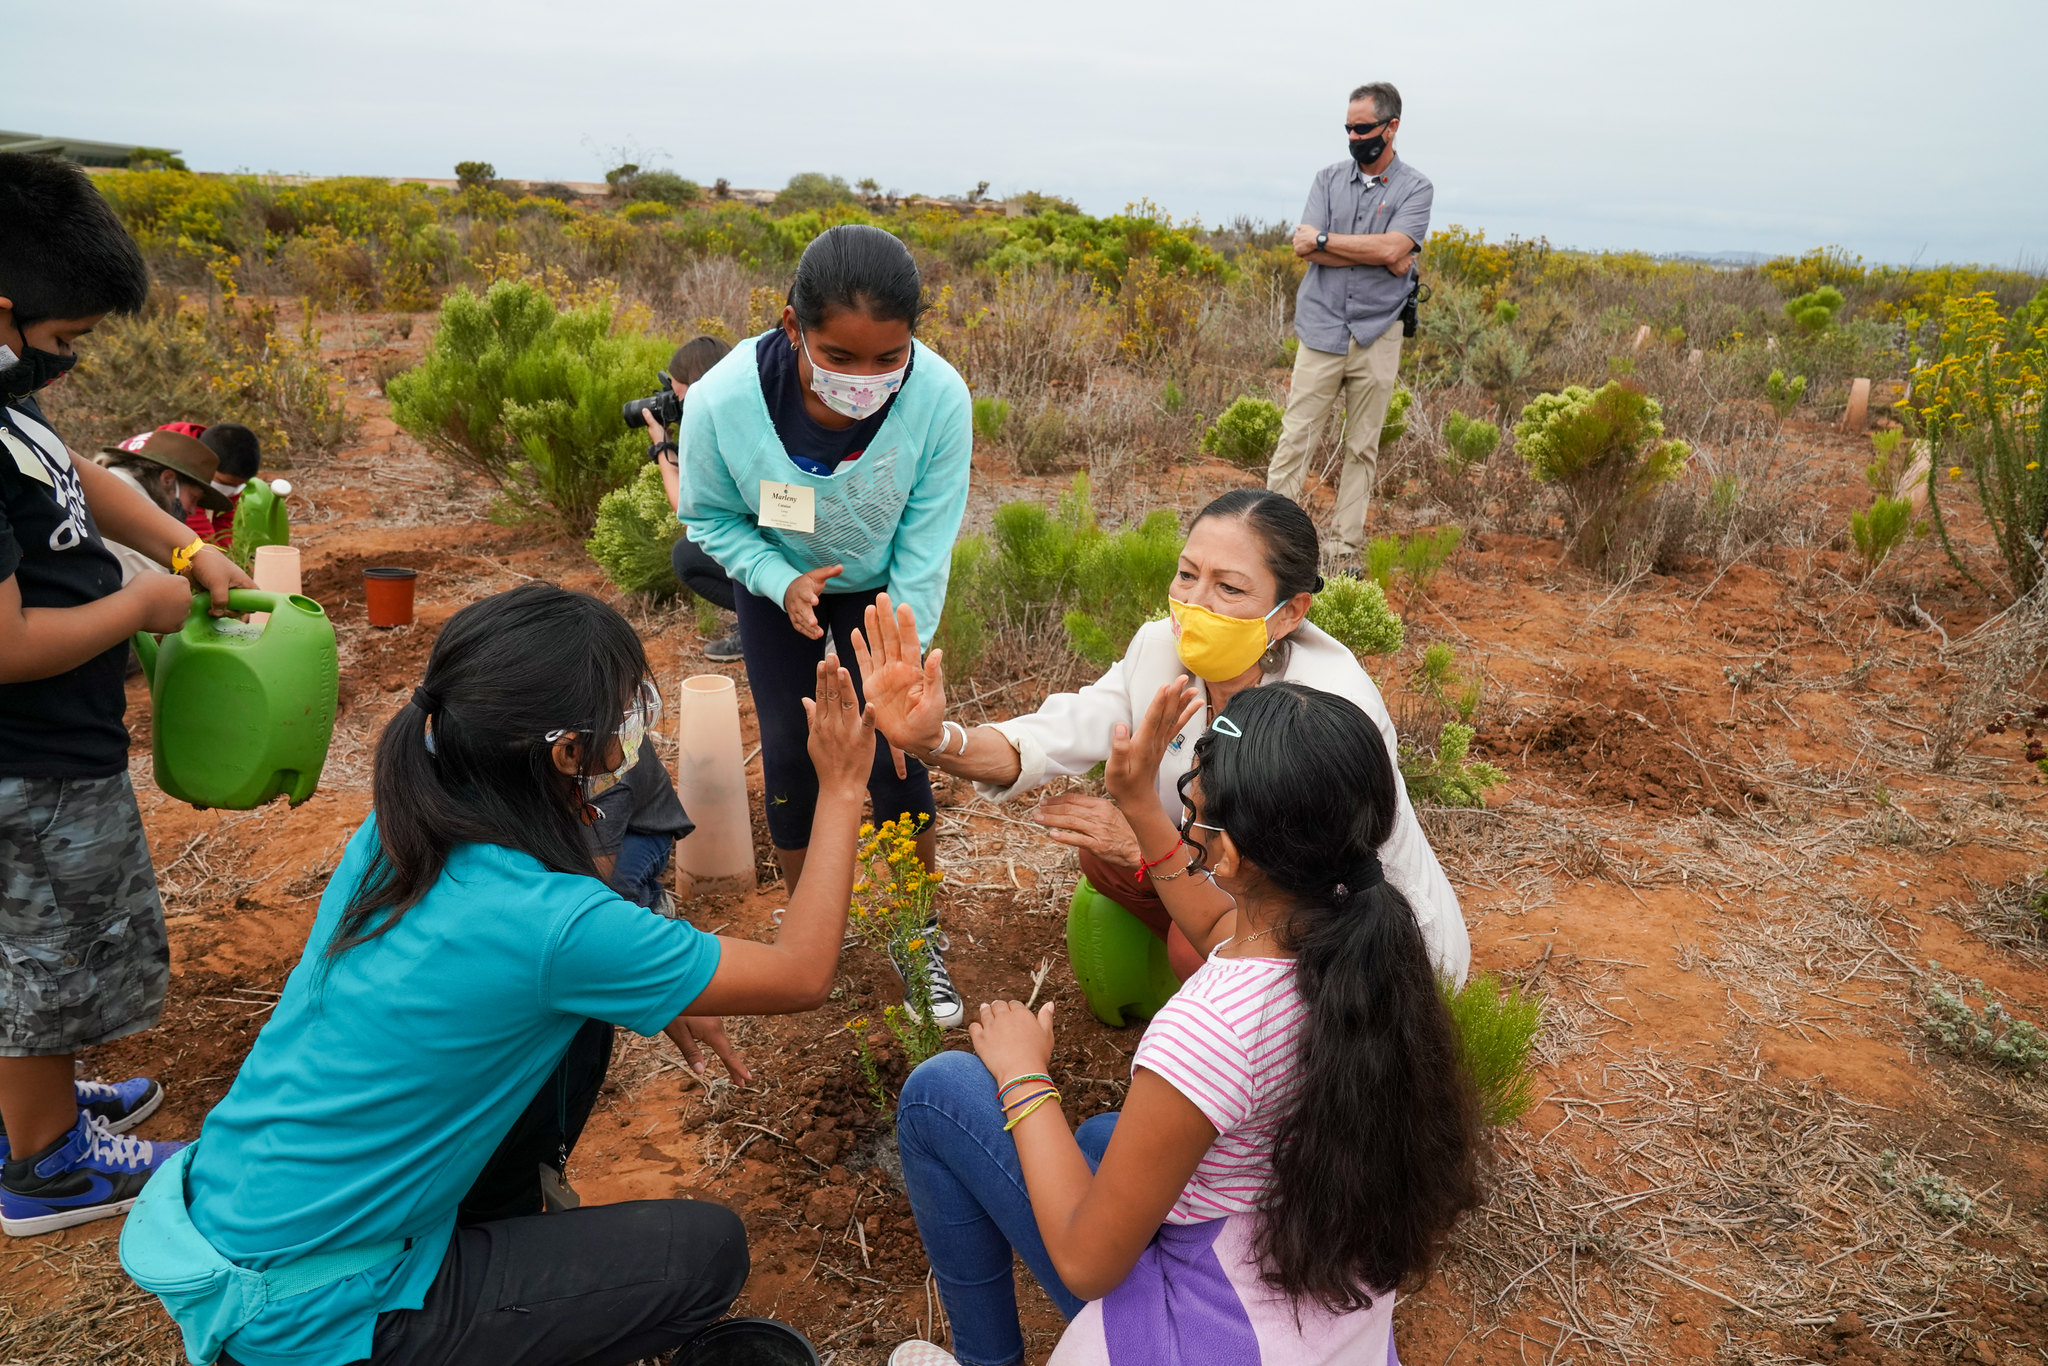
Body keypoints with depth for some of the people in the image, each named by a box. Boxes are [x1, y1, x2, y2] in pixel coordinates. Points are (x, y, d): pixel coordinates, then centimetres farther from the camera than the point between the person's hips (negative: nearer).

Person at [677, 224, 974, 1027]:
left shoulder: (940, 400, -35)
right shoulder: (724, 401, -34)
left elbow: (922, 555, -24)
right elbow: (709, 517, -13)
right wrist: (782, 582, -28)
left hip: (880, 588, 0)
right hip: (776, 581, 1)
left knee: (895, 749, -3)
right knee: (789, 748, 3)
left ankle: (922, 939, 20)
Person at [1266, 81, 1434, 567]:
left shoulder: (1415, 188, 3)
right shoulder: (1329, 179, 9)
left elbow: (1393, 249, -15)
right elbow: (1304, 247, -6)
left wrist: (1324, 240, -10)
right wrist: (1376, 255, -10)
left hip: (1376, 336, -1)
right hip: (1321, 331, 1)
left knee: (1362, 449, 5)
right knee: (1294, 439, -4)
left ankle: (1345, 551, 12)